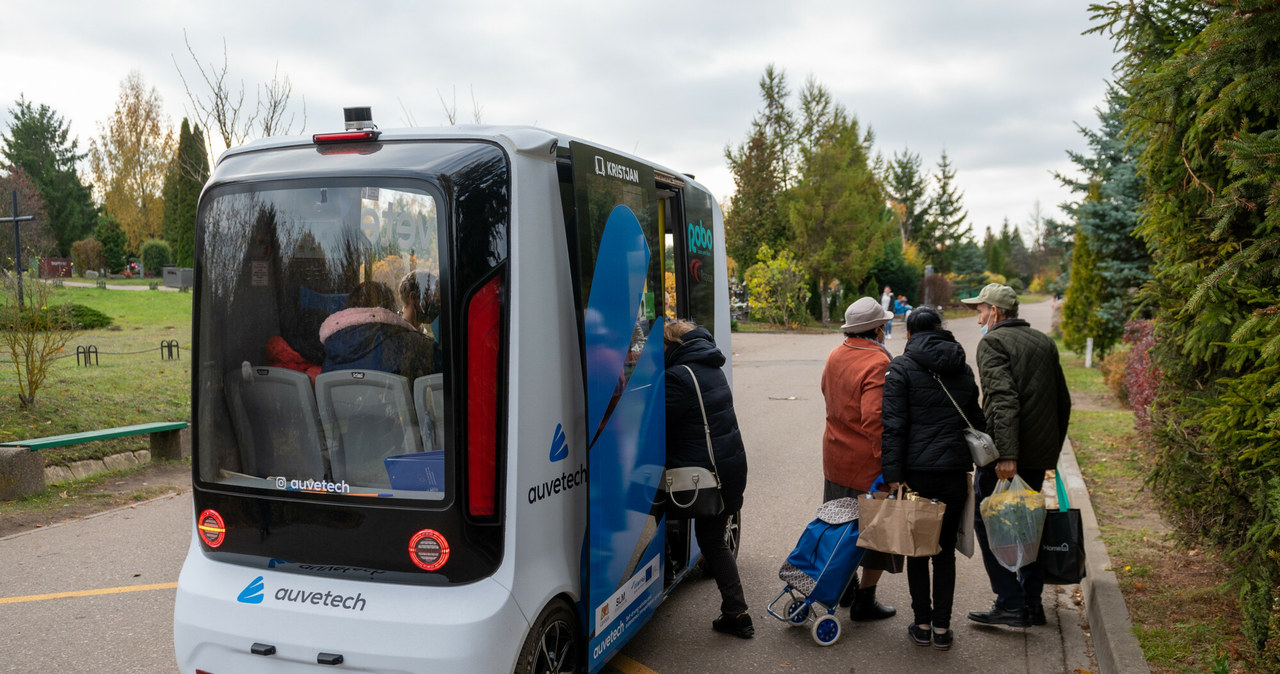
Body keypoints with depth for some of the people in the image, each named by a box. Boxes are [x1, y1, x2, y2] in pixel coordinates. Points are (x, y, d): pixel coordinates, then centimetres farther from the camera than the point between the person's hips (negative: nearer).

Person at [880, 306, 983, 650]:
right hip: (955, 472, 4)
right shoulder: (962, 369, 9)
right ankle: (942, 626, 17)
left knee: (917, 550, 10)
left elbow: (894, 426, -13)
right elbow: (976, 420, 13)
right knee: (946, 550, 13)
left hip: (918, 471, -4)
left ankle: (922, 624, 17)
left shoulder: (901, 368, -6)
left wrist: (893, 475, -13)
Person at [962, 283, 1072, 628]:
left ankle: (1010, 604, -1)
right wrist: (1052, 449, 23)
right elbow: (1063, 401, 18)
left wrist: (1006, 455, -26)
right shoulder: (1044, 341, 16)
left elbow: (1003, 400, -21)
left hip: (1003, 455, -8)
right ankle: (1032, 603, 22)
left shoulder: (992, 342, -8)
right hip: (1040, 454, 8)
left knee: (987, 522, 2)